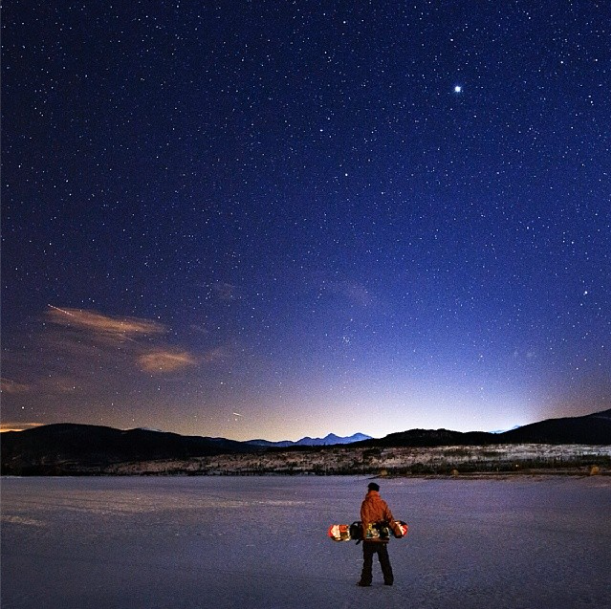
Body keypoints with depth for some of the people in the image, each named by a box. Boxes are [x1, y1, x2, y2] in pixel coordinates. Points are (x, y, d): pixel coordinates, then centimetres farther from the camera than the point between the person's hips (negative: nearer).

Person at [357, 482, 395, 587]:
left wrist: (365, 534, -10)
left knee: (368, 560, 6)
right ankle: (389, 580, 20)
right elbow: (389, 518, 2)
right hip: (382, 536, 4)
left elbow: (365, 520, -13)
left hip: (370, 536, -4)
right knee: (384, 560, 16)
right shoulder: (383, 503, 2)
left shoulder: (366, 503, -9)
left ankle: (366, 580, 7)